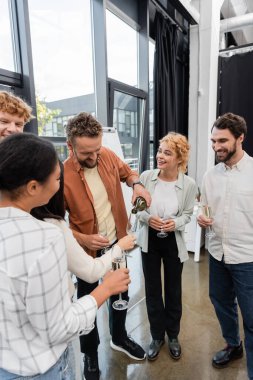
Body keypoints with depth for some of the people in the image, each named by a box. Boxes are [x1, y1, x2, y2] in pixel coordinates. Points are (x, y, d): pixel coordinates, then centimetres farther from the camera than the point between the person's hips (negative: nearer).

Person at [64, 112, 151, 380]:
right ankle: (90, 354, 44)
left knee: (120, 292, 23)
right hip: (87, 249, -4)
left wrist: (136, 184, -12)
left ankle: (119, 338, 52)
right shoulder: (61, 175, -23)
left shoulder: (108, 156, -10)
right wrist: (83, 239, -29)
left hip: (117, 241, 5)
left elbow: (127, 171, 10)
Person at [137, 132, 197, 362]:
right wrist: (147, 218, -22)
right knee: (152, 290, 14)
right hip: (149, 240, 1)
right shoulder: (146, 177, -12)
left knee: (173, 290, 17)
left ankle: (173, 335, 44)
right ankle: (157, 336, 40)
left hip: (173, 242, 0)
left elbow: (187, 214, -3)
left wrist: (175, 223, -23)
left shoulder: (189, 184, -14)